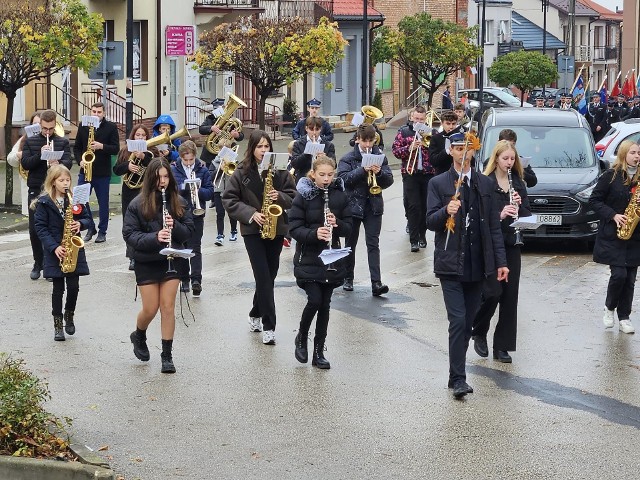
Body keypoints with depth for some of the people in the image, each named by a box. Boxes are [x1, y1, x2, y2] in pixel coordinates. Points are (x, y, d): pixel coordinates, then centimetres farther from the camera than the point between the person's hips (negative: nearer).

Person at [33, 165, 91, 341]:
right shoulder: (44, 202, -6)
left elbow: (88, 219, 11)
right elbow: (40, 227, -8)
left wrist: (80, 224, -13)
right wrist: (54, 247, -18)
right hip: (55, 252, -2)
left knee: (73, 286, 0)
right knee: (58, 288, 0)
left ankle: (69, 316, 24)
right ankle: (58, 324, 11)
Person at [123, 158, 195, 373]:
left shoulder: (178, 202, 1)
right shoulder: (138, 204, -7)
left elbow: (189, 231, 3)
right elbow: (129, 234, -10)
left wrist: (175, 226, -18)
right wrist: (154, 237, -24)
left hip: (172, 261, 2)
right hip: (146, 263, -2)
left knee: (168, 307, -1)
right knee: (150, 308, 1)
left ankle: (167, 355, 8)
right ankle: (138, 336, 34)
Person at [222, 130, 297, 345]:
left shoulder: (280, 171, 3)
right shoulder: (241, 173, -2)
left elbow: (293, 197, 6)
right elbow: (229, 200, -3)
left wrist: (280, 197, -16)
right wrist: (251, 214, -14)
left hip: (276, 228, 3)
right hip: (252, 230, -3)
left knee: (269, 276, 9)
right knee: (264, 276, -10)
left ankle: (256, 315, 31)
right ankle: (268, 326, -8)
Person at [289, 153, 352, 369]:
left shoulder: (340, 196, 3)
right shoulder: (303, 196, -6)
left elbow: (348, 229, 5)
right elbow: (294, 228, -9)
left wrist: (337, 224, -17)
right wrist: (314, 233, -26)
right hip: (308, 260, -3)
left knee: (325, 304, 5)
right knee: (315, 300, -13)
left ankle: (319, 351, 14)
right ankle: (301, 338, 14)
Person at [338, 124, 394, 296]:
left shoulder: (380, 157, 6)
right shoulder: (348, 158, -1)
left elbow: (389, 181, 2)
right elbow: (344, 178, -14)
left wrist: (379, 172, -18)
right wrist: (362, 170, -24)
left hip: (374, 206, 1)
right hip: (353, 204, -1)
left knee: (373, 243, -6)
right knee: (350, 243, 11)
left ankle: (376, 283, -13)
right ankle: (348, 278, 26)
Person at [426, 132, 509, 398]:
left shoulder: (485, 184, 11)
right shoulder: (438, 184, 2)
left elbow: (494, 225, 11)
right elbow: (430, 222, -3)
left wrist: (501, 261, 6)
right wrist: (446, 211, -25)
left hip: (477, 264, 4)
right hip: (451, 264, -3)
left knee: (467, 322, 8)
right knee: (458, 320, -12)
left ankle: (457, 371, 18)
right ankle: (458, 378, -10)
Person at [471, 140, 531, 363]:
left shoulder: (518, 183, 11)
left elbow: (527, 213, 11)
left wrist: (519, 205, -10)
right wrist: (499, 214, -26)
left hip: (512, 244, 5)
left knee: (510, 295, 3)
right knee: (492, 292, -12)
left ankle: (502, 346, 10)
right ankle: (479, 333, 14)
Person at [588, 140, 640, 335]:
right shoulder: (611, 176, -6)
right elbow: (594, 200, -4)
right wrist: (613, 215, -15)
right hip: (612, 235, -4)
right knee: (619, 273, -12)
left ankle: (624, 317, 13)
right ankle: (609, 307, 14)